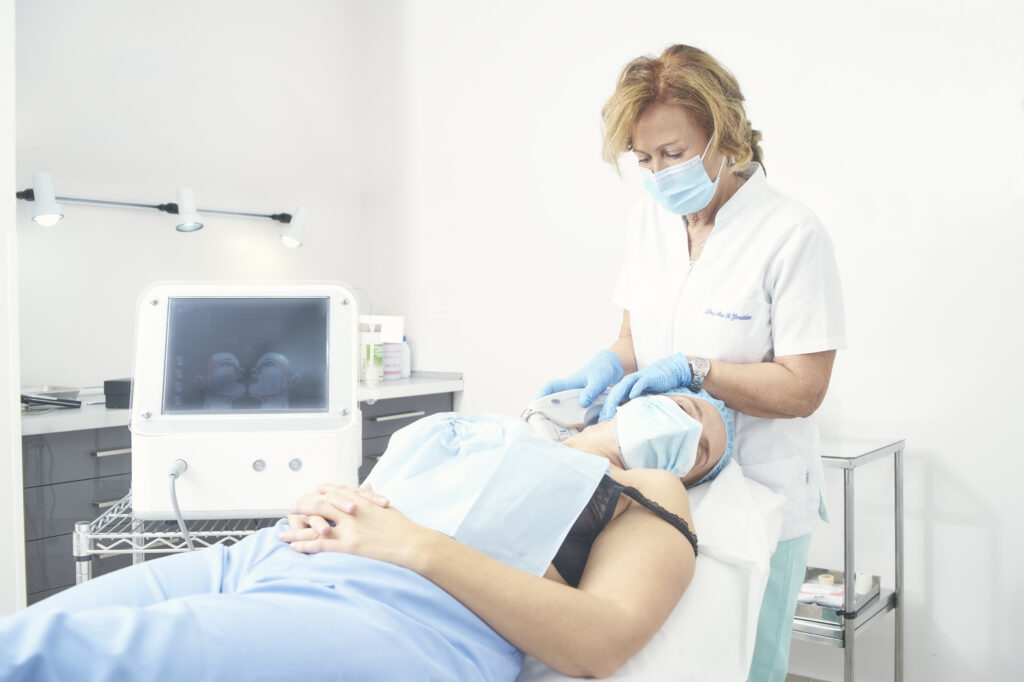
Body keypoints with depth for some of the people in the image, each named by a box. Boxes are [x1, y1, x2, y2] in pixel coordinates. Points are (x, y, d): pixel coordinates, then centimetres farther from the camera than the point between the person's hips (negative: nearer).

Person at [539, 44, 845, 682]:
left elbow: (802, 388, -15)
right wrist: (608, 367, -8)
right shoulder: (649, 218, 4)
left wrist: (690, 369, -22)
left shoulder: (791, 233, -14)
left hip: (756, 495, -5)